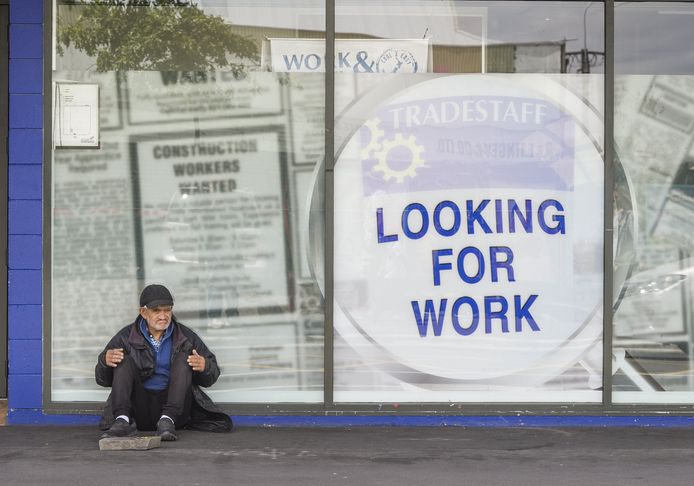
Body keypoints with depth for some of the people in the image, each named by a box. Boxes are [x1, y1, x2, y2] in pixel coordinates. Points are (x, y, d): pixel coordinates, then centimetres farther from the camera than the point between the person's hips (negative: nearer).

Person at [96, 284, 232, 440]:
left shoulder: (185, 336, 7)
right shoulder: (126, 337, 5)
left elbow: (212, 374, 8)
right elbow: (103, 379, 5)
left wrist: (204, 367, -18)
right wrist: (105, 361, -19)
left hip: (175, 408, 0)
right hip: (139, 409, 0)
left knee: (183, 358, -16)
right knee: (124, 361, -16)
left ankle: (168, 420, -34)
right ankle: (122, 421, -36)